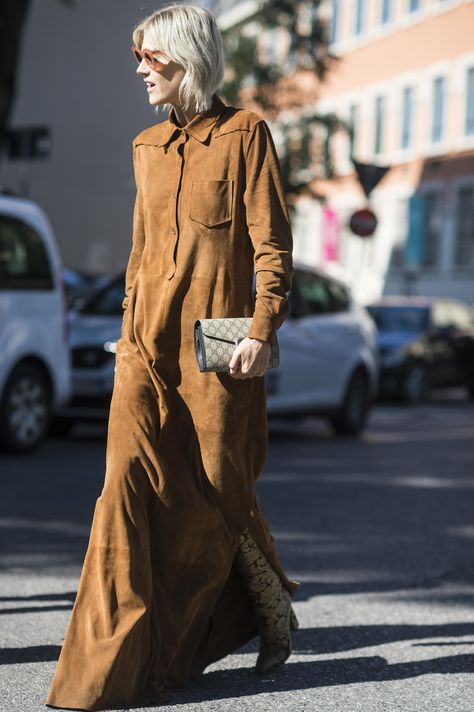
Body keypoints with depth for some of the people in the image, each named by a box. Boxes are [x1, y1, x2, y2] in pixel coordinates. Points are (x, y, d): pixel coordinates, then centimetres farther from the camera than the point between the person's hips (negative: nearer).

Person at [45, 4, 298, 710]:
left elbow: (272, 243, -6)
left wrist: (262, 330, -15)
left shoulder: (244, 133, -2)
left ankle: (271, 606, 30)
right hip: (148, 342, 5)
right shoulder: (148, 147, 14)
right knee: (132, 481, -8)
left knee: (217, 491, 3)